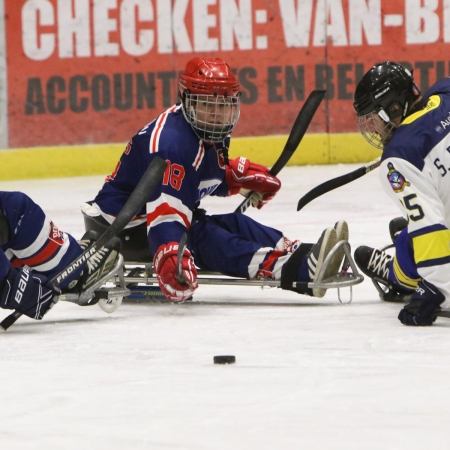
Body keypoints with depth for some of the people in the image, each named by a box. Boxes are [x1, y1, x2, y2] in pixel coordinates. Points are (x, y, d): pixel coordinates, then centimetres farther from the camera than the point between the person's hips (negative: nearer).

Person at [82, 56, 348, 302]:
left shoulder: (207, 133, 4)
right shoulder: (172, 142, -28)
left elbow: (208, 175, 28)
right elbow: (166, 207, -42)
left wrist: (240, 175, 10)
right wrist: (169, 256, -56)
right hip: (126, 227, -11)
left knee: (234, 224, -6)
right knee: (201, 235, -31)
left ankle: (298, 254, -25)